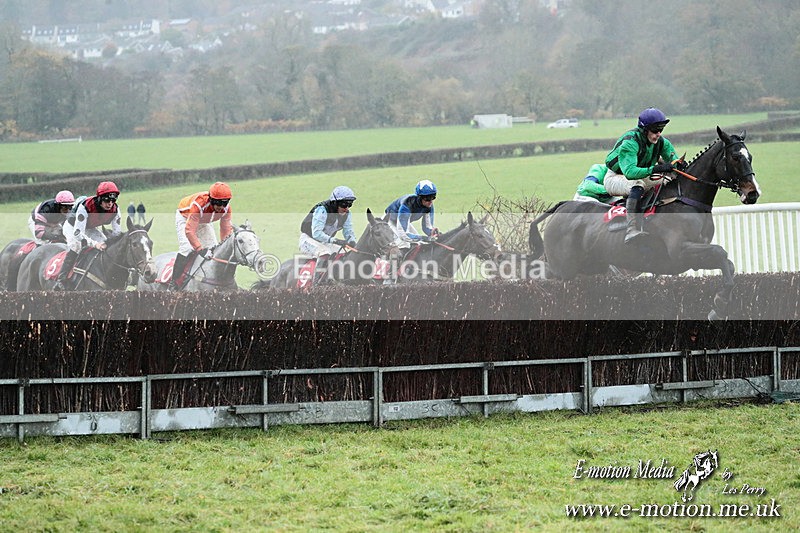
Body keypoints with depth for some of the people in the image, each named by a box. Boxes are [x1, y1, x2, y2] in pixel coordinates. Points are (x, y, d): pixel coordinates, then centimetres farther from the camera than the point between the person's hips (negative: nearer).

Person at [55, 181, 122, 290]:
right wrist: (95, 244, -53)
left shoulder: (115, 210, -24)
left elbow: (117, 232, -12)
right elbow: (77, 233, -42)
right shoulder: (85, 207, -41)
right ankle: (60, 280, -33)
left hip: (91, 229, 6)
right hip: (72, 227, -6)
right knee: (76, 245, -32)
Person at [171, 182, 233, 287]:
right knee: (186, 248, -22)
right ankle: (174, 283, -18)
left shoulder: (226, 208, -27)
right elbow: (189, 230, -45)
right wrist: (201, 250, -50)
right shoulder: (198, 204, -45)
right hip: (185, 217, -6)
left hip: (204, 221, 6)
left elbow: (226, 229, -16)